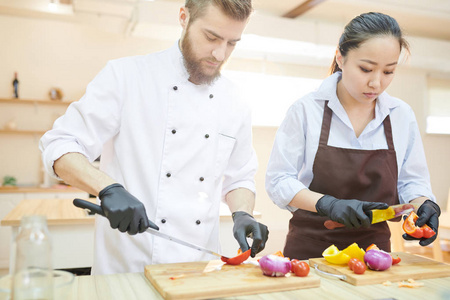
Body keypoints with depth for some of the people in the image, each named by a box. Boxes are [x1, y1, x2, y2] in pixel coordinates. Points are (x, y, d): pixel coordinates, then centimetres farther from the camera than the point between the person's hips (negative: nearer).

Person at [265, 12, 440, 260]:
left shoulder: (402, 115, 4)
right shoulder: (306, 109, -7)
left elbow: (412, 181, 12)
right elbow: (278, 181, -7)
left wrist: (425, 204, -9)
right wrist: (327, 204, -21)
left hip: (373, 249, 3)